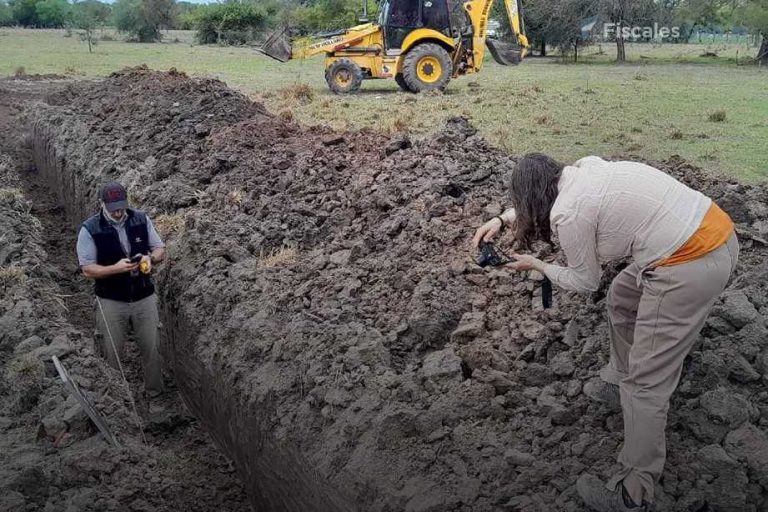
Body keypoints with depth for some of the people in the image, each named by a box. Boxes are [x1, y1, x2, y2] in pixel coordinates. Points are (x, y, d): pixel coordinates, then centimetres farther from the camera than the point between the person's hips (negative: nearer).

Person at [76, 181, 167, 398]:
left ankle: (155, 392, 33)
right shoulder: (90, 229, -13)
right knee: (112, 353, 12)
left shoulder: (141, 220, -4)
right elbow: (87, 269, -14)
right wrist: (116, 268, -30)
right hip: (111, 302, -2)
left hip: (144, 298, 2)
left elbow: (160, 250, 2)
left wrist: (150, 258, -22)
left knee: (151, 348, 13)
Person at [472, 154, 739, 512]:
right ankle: (620, 382, 50)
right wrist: (502, 219, 25)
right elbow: (543, 200, 32)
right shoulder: (585, 169, 10)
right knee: (621, 299, 31)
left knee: (647, 382, 0)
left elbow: (585, 282, 1)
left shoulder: (568, 215, -14)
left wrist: (536, 265, 14)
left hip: (691, 267, -10)